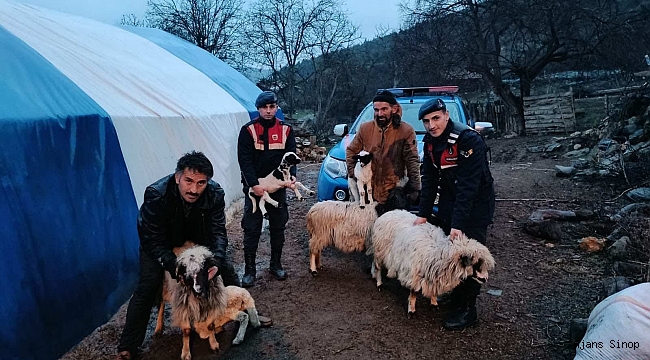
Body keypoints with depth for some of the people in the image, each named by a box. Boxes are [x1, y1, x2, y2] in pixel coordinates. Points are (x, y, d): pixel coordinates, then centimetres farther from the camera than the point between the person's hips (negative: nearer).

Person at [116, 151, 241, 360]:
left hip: (196, 239, 3)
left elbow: (218, 232, -24)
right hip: (158, 242, -3)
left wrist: (216, 260, -41)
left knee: (226, 269, 1)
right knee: (147, 288, -12)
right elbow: (154, 241, -32)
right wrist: (174, 266, -44)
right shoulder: (156, 194, -38)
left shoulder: (215, 194, -30)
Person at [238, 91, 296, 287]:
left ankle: (276, 264, 27)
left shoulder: (286, 130, 3)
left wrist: (292, 175, -20)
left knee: (278, 227, 12)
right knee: (251, 230, 1)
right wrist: (254, 184, -21)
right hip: (255, 187, -3)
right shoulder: (248, 130, -5)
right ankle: (249, 269, 11)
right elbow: (245, 160, -11)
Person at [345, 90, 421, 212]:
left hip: (394, 192, -2)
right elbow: (351, 151, 14)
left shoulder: (406, 131, -6)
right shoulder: (365, 128, 2)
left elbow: (412, 161, -6)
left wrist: (414, 188, -8)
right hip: (368, 190, 3)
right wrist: (353, 174, 4)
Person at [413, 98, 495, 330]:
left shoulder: (469, 140, -27)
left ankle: (466, 309, 7)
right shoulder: (431, 141, -3)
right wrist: (424, 213, -1)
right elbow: (429, 180, 2)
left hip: (476, 204, -7)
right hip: (449, 201, 8)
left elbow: (468, 186, -30)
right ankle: (452, 295, 31)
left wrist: (458, 223, -32)